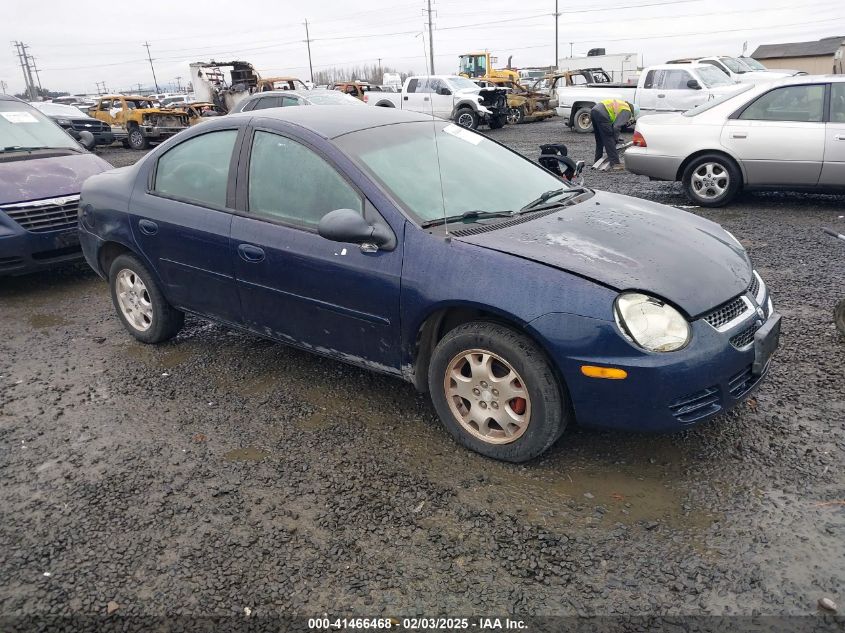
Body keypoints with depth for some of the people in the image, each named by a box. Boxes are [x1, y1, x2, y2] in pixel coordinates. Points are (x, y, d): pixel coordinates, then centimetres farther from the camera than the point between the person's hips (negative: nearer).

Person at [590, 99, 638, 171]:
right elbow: (617, 126, -7)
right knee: (609, 140, -7)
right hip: (602, 114, -9)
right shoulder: (627, 111, 2)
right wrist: (616, 139, 5)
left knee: (599, 141, 19)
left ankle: (597, 162, 24)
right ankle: (615, 164, -10)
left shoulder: (621, 104, 29)